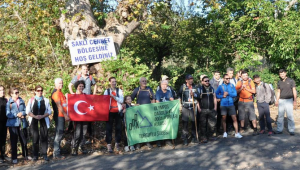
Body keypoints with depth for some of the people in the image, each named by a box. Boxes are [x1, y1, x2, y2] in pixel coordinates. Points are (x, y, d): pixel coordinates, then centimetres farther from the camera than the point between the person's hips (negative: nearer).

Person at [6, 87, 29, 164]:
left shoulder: (22, 101, 7)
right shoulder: (9, 103, -2)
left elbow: (25, 111, 6)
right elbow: (8, 114, -7)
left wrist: (22, 113, -14)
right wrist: (17, 115, -17)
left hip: (22, 123, 3)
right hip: (13, 124, -3)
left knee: (24, 140, 12)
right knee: (14, 141, 1)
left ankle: (25, 155, 27)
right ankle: (14, 158, 9)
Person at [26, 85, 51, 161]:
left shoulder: (46, 100, 8)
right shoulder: (31, 100, 6)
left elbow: (49, 111, 4)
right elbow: (28, 111, 1)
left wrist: (42, 116, -12)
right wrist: (35, 116, -14)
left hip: (43, 120, 1)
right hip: (34, 120, -1)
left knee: (44, 137, -3)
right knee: (35, 137, -1)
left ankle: (44, 154, 3)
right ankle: (35, 155, 6)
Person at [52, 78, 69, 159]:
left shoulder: (60, 93, 18)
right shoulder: (56, 93, -11)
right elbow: (59, 105, -17)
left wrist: (66, 115, 17)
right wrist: (65, 115, -17)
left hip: (63, 116, 9)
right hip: (59, 116, -9)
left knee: (60, 134, 12)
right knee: (59, 134, -6)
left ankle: (57, 152, 19)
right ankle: (56, 154, -1)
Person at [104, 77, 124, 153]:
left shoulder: (119, 91, 9)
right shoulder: (107, 91, 8)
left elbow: (121, 100, -2)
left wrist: (114, 96, -13)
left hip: (118, 112, 1)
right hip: (110, 112, -1)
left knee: (118, 128, 2)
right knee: (109, 128, -3)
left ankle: (117, 144, 13)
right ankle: (109, 145, 0)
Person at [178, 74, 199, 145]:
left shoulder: (194, 86, 8)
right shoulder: (183, 86, 0)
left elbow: (198, 95, 9)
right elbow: (179, 95, 4)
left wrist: (194, 94, -10)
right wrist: (180, 104, -2)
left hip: (193, 107, 3)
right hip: (185, 107, -3)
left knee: (194, 122, 6)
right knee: (185, 123, -4)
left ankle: (194, 138, 18)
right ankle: (185, 139, 2)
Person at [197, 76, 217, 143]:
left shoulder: (212, 89, 13)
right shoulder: (199, 89, 1)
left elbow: (214, 98, 16)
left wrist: (215, 107, 7)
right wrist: (199, 108, -10)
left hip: (211, 110, 3)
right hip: (203, 110, -3)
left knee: (212, 124, 1)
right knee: (203, 125, 0)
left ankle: (209, 136, 19)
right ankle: (203, 138, 9)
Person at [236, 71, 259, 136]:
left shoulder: (250, 82, 5)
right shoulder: (239, 83, 8)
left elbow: (253, 91, -4)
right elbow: (236, 91, 1)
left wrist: (246, 88, -13)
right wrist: (241, 88, -15)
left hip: (249, 101, -2)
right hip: (241, 101, 2)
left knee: (252, 115, -6)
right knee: (241, 115, 7)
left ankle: (255, 129, -4)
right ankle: (242, 128, 20)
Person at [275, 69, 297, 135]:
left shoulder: (291, 81, -2)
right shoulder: (279, 82, 9)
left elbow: (294, 91, -3)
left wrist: (295, 101, -10)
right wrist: (277, 101, 5)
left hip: (289, 100, -3)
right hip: (281, 100, 3)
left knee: (290, 116, -5)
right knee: (280, 116, 2)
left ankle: (291, 130, 1)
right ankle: (279, 129, 8)